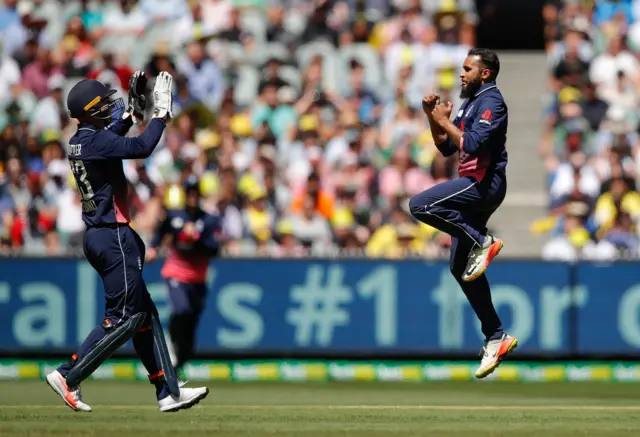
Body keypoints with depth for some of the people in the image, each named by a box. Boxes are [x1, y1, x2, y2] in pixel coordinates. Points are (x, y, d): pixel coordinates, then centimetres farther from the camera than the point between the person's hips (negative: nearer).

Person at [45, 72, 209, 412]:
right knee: (124, 318, -5)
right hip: (112, 237, -10)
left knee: (144, 314, 11)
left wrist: (134, 104, 22)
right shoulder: (95, 141, -18)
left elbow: (118, 131, 31)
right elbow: (142, 148, -28)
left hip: (99, 236, 10)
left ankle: (168, 391, 13)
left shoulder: (80, 141, 11)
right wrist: (162, 111, -17)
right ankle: (68, 376, -5)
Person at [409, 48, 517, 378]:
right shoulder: (470, 103, 19)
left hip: (484, 183, -10)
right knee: (459, 268, 10)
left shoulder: (491, 102, -10)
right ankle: (495, 338, 13)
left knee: (420, 205, -25)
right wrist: (432, 118, 9)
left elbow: (471, 144, -22)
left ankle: (481, 243, -14)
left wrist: (445, 120, -11)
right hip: (473, 187, 10)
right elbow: (446, 148, 21)